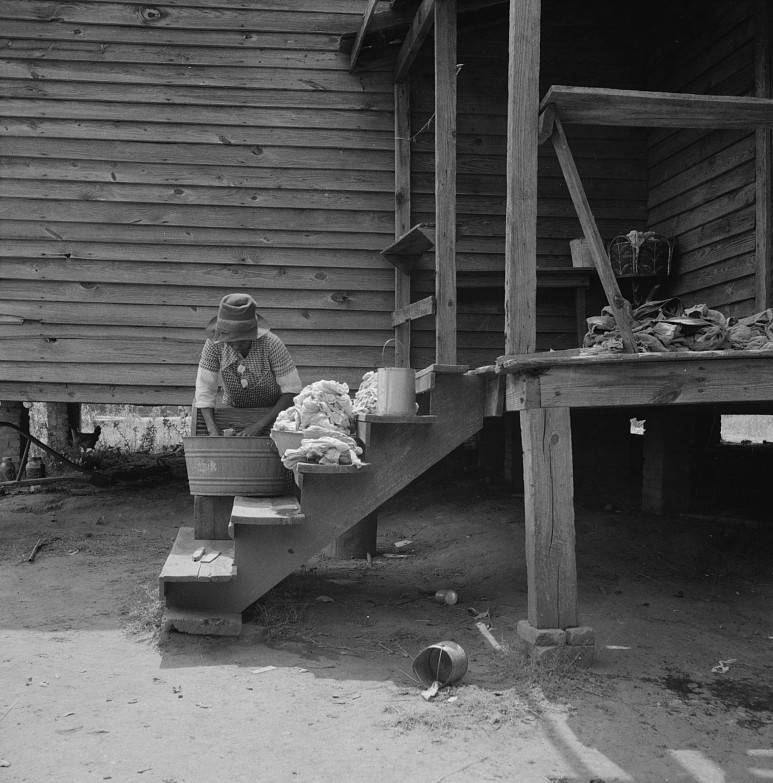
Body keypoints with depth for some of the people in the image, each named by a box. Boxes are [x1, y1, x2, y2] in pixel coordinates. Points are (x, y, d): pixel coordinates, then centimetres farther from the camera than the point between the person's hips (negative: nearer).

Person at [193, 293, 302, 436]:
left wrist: (260, 424, -28)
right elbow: (204, 389, -16)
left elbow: (292, 390, -21)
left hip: (274, 411, -2)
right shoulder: (214, 344, -20)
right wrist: (213, 430, -29)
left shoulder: (271, 344, -25)